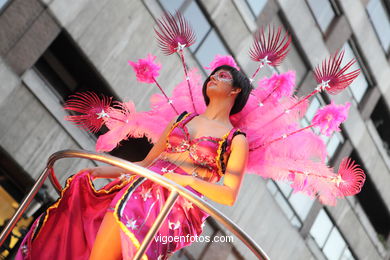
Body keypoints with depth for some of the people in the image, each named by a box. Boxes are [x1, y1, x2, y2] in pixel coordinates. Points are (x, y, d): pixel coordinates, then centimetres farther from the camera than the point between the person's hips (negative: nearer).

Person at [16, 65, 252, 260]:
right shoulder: (183, 119, 26)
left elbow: (230, 196, -2)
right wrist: (103, 171, 14)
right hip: (140, 188, 6)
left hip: (177, 204, -5)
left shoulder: (237, 140, 9)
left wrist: (188, 180, -15)